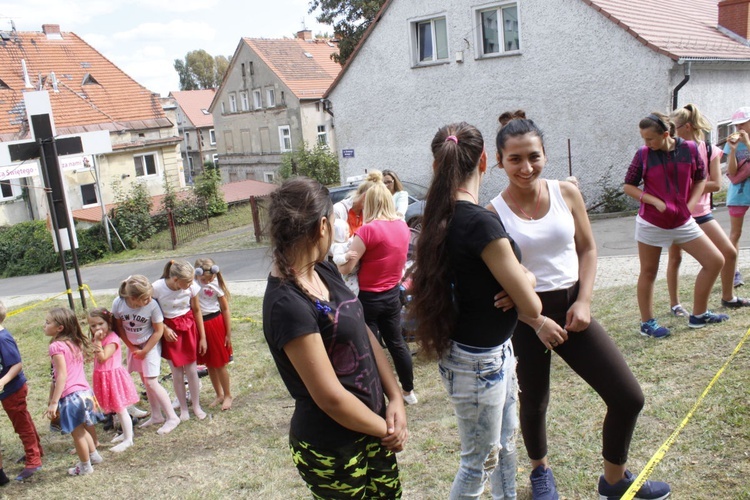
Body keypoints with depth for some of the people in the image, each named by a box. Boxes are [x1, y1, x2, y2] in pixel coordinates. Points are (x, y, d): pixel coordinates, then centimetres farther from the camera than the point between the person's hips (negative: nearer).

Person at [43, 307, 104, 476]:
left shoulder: (57, 346, -16)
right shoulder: (75, 343, 8)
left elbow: (62, 376, -21)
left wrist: (54, 402, -20)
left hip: (71, 396, -8)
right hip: (84, 391, 8)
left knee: (77, 434, 9)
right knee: (81, 430, 27)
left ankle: (85, 467, 24)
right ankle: (94, 455, 41)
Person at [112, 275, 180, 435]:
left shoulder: (152, 306, -27)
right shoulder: (118, 303, -19)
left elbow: (158, 331, -17)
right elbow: (119, 327, -3)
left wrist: (144, 351, -12)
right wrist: (132, 347, -3)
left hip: (151, 345, -4)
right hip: (133, 346, 4)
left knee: (151, 382, -8)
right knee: (145, 382, 13)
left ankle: (172, 417, 1)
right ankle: (156, 416, 27)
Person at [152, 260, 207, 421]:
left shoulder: (192, 287, -16)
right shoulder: (157, 288, -22)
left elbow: (197, 311, -2)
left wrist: (203, 337, 3)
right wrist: (164, 329, -17)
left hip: (188, 328, 1)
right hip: (169, 330, -1)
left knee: (191, 370, 5)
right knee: (177, 372, 6)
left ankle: (196, 406, 25)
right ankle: (183, 408, 25)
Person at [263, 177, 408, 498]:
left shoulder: (325, 271, 0)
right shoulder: (287, 304, -26)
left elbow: (365, 336, 4)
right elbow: (331, 397, -24)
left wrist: (396, 399, -6)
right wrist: (386, 429, -9)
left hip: (371, 427, 8)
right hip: (332, 450, -7)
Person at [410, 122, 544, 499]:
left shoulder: (441, 218, 0)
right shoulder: (481, 222, -26)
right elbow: (530, 305, -22)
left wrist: (536, 321, 11)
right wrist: (527, 280, 1)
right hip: (477, 362, -8)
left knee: (505, 443, 26)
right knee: (480, 461, 11)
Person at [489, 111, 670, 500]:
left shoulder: (566, 193, -3)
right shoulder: (494, 213, -12)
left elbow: (587, 249, 6)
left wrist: (584, 301, -6)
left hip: (571, 307, 3)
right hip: (524, 318, -3)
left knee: (629, 398, 4)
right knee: (534, 402, 15)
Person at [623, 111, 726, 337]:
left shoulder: (689, 148, -3)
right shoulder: (643, 154, -7)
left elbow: (700, 179, 8)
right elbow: (628, 186, -2)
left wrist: (690, 205, -6)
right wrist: (656, 202, -13)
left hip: (683, 221, 3)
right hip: (651, 223, -3)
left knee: (715, 261, 1)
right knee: (648, 272, 5)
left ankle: (698, 315, 16)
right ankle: (647, 323, 19)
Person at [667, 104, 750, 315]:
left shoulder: (709, 150, -2)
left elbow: (716, 184, -9)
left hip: (701, 212, 2)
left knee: (729, 252, 1)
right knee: (675, 258, 3)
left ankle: (728, 297, 21)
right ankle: (674, 304, 16)